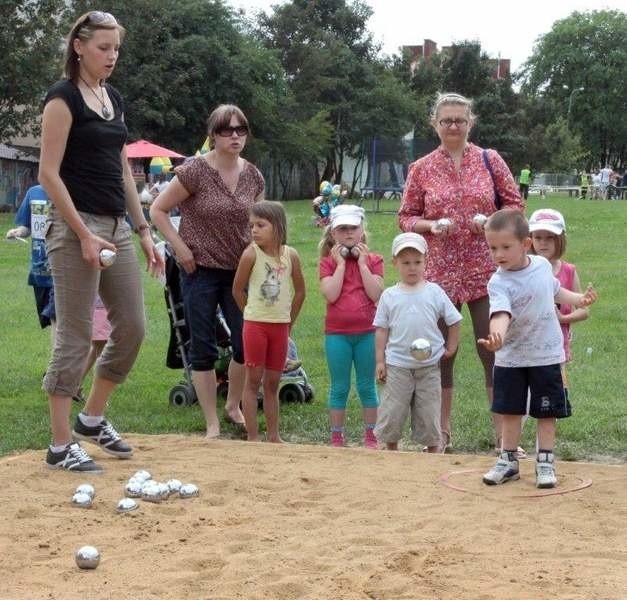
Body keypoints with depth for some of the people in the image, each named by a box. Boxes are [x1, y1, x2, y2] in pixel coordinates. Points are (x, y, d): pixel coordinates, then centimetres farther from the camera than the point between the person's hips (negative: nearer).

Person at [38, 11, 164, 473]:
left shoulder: (114, 99, 14)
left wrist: (144, 231, 14)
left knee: (132, 328, 9)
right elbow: (49, 173, -14)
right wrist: (84, 235, -19)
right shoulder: (63, 97, -9)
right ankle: (61, 446, 5)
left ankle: (92, 419, 26)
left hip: (116, 227, 8)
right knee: (76, 337, -4)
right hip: (77, 227, -8)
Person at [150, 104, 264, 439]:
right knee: (203, 348, 1)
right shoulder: (195, 171, -12)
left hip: (239, 271, 5)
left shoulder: (253, 177, 3)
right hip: (200, 270, -4)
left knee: (247, 344, 5)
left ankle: (233, 407, 29)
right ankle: (212, 425, 10)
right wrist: (181, 248, -12)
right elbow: (157, 210, -8)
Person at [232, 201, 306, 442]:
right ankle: (252, 438, 5)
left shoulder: (290, 255, -2)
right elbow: (238, 290, -2)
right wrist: (253, 314, 6)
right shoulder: (251, 253, -10)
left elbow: (300, 291, 10)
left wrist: (289, 321, 10)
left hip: (280, 326, 3)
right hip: (256, 324, -3)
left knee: (273, 382, 10)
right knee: (253, 379, 1)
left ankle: (273, 436, 17)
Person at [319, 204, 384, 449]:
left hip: (367, 332, 0)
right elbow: (331, 294, -15)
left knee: (367, 386, 8)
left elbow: (376, 295, -12)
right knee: (339, 387, 7)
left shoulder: (373, 260, 3)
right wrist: (341, 263, -11)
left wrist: (362, 263, -10)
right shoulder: (328, 262, 1)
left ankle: (371, 437, 16)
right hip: (337, 333, 0)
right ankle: (337, 438, 13)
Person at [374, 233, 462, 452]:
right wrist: (380, 361, 0)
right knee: (392, 413, 4)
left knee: (429, 413, 7)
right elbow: (381, 329, 4)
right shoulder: (389, 296, 1)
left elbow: (454, 321, 8)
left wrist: (450, 348, 4)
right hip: (397, 366, 0)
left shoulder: (434, 292, 0)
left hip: (429, 366, 0)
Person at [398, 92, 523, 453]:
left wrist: (491, 221, -12)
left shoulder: (490, 160, 2)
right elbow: (406, 217, 7)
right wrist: (431, 226, -12)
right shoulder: (421, 170, 3)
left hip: (486, 270, -1)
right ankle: (444, 431, 19)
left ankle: (502, 432, 9)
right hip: (441, 271, 1)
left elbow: (514, 204, 6)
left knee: (494, 351, 1)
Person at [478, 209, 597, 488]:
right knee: (510, 412, 9)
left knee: (546, 412, 7)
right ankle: (508, 461, 24)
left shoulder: (542, 265, -4)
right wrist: (497, 335, -56)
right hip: (510, 358, -2)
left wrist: (579, 300, 5)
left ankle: (545, 463, 18)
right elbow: (501, 314, -36)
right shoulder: (499, 283, -18)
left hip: (546, 355, 2)